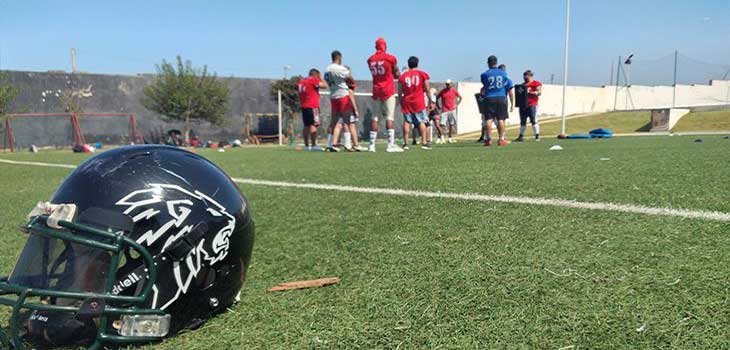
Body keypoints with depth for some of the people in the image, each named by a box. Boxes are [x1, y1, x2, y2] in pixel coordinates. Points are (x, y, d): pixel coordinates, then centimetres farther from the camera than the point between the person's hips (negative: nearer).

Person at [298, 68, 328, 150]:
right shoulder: (314, 80, -7)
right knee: (314, 125, -10)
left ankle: (306, 145, 10)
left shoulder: (301, 81, 18)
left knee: (306, 126, 9)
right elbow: (325, 86, -9)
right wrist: (321, 78, 5)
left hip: (303, 106, 8)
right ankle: (313, 145, -14)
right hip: (312, 106, -8)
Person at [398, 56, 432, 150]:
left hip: (406, 102, 2)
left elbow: (400, 92, 8)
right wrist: (430, 100, 13)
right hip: (419, 102, -1)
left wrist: (401, 101, 20)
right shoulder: (422, 74, 2)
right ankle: (424, 142, -2)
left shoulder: (402, 76, 5)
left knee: (407, 122, 5)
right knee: (421, 122, 2)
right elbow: (427, 89, 3)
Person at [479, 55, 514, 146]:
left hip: (489, 98, -1)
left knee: (489, 119, -1)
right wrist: (512, 104, 11)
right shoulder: (504, 74, 6)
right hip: (501, 98, 1)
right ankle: (501, 139, 6)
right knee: (501, 119, 5)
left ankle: (489, 139, -5)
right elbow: (510, 90, 7)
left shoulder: (484, 75, 0)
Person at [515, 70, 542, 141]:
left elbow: (539, 92, -11)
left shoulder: (536, 83, -1)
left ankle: (537, 136, -7)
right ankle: (521, 136, 17)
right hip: (523, 105, 7)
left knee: (533, 121, -10)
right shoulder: (523, 85, 20)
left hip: (532, 105, -7)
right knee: (522, 121, 10)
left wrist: (530, 92, -18)